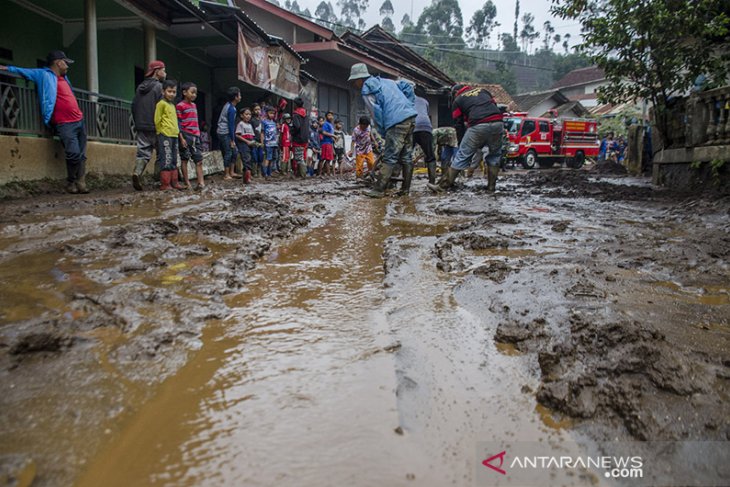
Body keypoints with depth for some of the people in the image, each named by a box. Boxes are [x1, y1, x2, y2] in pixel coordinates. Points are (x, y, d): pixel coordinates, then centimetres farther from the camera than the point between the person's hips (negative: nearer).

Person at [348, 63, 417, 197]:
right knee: (407, 156, 11)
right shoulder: (386, 81, 24)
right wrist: (411, 107, 17)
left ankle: (379, 190, -5)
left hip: (397, 122, -8)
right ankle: (405, 188, 15)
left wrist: (383, 131, 5)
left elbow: (377, 113, -7)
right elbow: (407, 87, 21)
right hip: (410, 117, 8)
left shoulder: (367, 90, 0)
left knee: (389, 158, -7)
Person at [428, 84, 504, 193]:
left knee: (462, 156, 2)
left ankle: (442, 186, 5)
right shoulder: (482, 90, 29)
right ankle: (491, 186, 18)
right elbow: (494, 104, 26)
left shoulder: (458, 100, 17)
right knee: (494, 155, 19)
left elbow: (459, 120, 13)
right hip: (497, 122, 3)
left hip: (479, 126, -3)